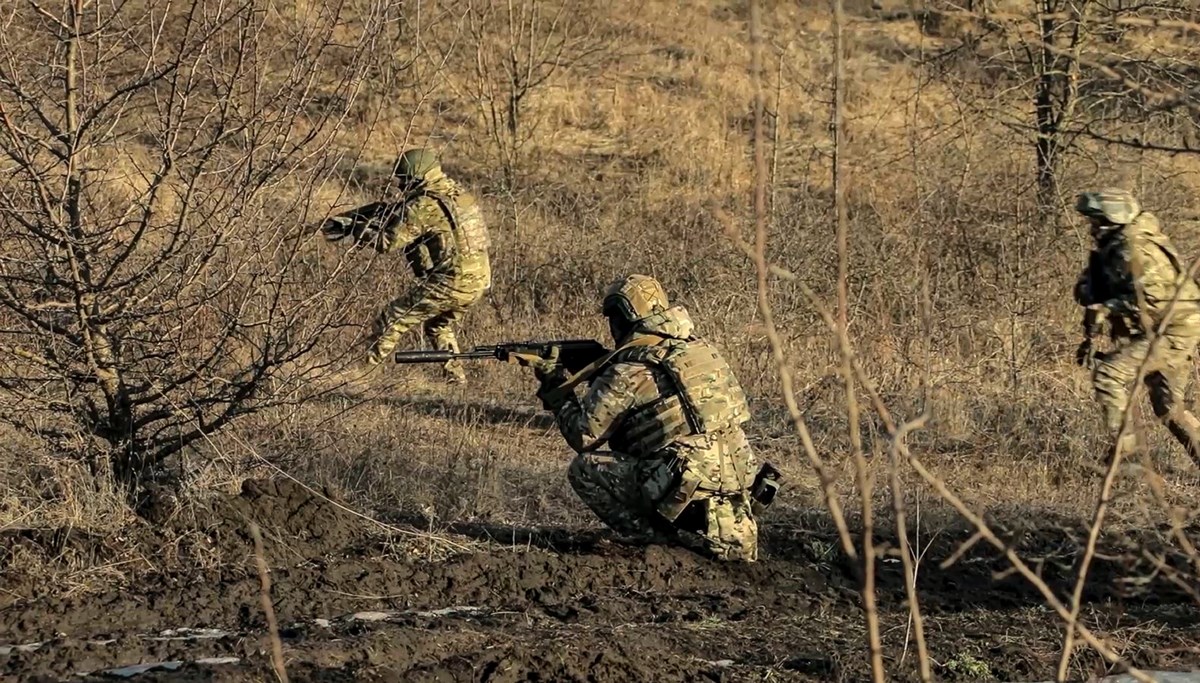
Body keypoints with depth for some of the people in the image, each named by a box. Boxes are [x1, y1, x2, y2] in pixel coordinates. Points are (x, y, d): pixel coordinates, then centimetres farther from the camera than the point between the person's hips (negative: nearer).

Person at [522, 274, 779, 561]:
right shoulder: (699, 348, 15)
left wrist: (555, 387, 14)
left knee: (584, 468, 1)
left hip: (690, 491, -8)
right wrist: (597, 373, 26)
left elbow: (583, 435, 0)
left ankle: (661, 538, -2)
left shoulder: (629, 370, -7)